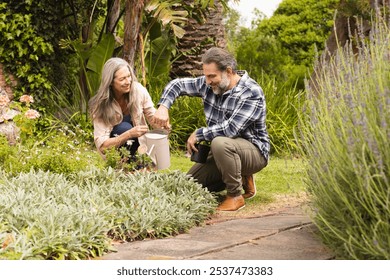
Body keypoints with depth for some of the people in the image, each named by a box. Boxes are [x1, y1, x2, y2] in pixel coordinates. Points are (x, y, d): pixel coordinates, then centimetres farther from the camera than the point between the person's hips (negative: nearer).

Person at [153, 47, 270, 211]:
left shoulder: (252, 93, -24)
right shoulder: (208, 85, -3)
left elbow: (230, 129, -32)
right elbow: (178, 84, 8)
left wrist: (198, 134, -20)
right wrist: (163, 107, -11)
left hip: (254, 151, -7)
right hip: (224, 151, 8)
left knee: (220, 143, -37)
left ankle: (236, 196, -17)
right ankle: (241, 178, 16)